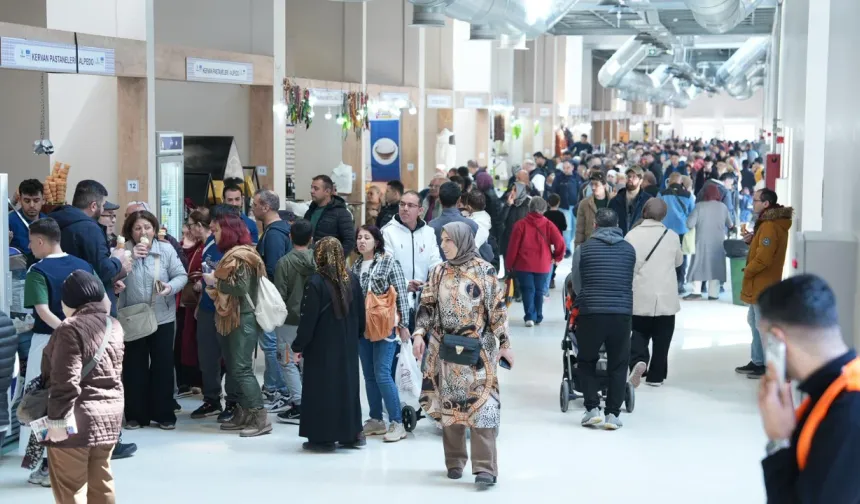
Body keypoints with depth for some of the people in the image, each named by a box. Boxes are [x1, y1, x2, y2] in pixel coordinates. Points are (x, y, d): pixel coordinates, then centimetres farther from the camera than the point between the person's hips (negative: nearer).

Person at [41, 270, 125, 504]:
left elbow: (66, 381, -20)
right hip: (109, 413, 8)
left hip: (78, 417, -8)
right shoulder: (113, 325, 8)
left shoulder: (71, 329, -16)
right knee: (101, 481, 16)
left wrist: (57, 419, -17)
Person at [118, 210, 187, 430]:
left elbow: (181, 275, -3)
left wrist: (171, 286, -23)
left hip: (162, 318, 0)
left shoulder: (166, 250, -2)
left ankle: (164, 414, 16)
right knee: (134, 366, 6)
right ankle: (136, 415, 16)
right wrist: (131, 256, -22)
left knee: (163, 366, 6)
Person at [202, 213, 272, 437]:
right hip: (232, 319, 10)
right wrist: (212, 281, 8)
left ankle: (260, 418, -11)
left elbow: (241, 288, -23)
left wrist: (215, 282, -14)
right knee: (234, 368, 11)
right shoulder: (232, 254, 17)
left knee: (242, 369, -11)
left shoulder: (240, 256, -14)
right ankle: (242, 414, 16)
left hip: (244, 320, -10)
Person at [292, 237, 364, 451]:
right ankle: (351, 433, 20)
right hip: (347, 345, 6)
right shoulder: (352, 279, 1)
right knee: (347, 383, 14)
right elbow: (360, 313, 9)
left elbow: (308, 319, -15)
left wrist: (299, 345, -6)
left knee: (321, 387, 3)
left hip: (322, 346, -6)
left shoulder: (316, 282, -16)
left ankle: (323, 437, 5)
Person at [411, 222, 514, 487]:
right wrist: (419, 334, -3)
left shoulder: (484, 271, -5)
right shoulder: (439, 272, 7)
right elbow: (427, 306, 11)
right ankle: (454, 460, 23)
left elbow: (498, 309, -3)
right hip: (445, 348, 4)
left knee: (480, 404, -9)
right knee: (448, 403, 9)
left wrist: (504, 344, -3)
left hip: (477, 349, -4)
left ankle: (485, 467, -8)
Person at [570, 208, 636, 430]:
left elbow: (576, 285, 9)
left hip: (590, 313, -1)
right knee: (618, 365, 12)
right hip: (622, 313, 1)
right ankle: (613, 414, 10)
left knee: (586, 362, 17)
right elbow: (630, 283, 15)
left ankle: (593, 409, 10)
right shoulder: (629, 250, 8)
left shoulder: (583, 249, 3)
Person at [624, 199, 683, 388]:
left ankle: (638, 361, -13)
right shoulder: (671, 236, -2)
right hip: (666, 297, 0)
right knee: (661, 338, 9)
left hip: (640, 296, 0)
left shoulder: (632, 235, -7)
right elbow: (679, 261, 14)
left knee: (639, 333, 13)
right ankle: (655, 376, 12)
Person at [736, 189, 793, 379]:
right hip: (760, 283, 11)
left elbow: (764, 258, -26)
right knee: (755, 322, 19)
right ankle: (757, 361, 28)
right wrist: (751, 240, 3)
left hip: (763, 284, -11)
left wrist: (747, 271, -11)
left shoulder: (769, 226, -22)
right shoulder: (772, 223, 12)